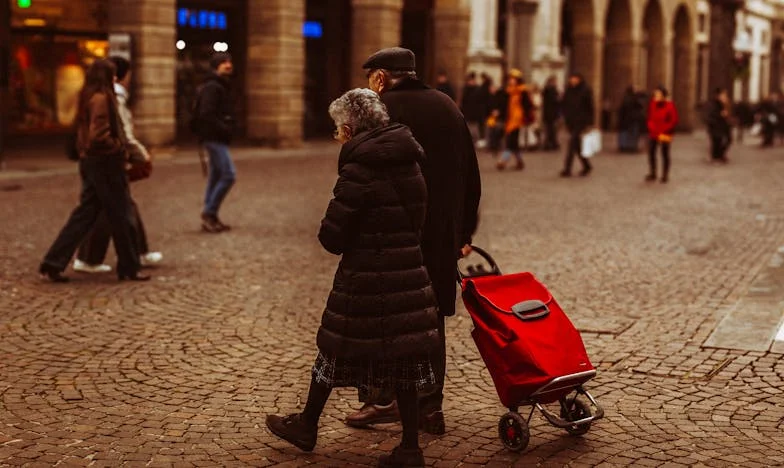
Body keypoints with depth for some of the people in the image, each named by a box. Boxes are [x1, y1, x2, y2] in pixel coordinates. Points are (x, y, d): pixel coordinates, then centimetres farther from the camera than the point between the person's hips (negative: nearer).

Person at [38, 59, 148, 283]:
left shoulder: (88, 97, 13)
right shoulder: (101, 98, -16)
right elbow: (99, 135, -23)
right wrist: (119, 148, -10)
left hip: (90, 161, 9)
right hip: (106, 162, -9)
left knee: (84, 214, 11)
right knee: (120, 216, 2)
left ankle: (52, 264, 8)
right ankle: (129, 269, 13)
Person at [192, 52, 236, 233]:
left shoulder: (222, 87, 18)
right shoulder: (212, 87, -13)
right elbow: (206, 114, -22)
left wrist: (228, 128, 6)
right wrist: (224, 129, -20)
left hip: (217, 138, 10)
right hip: (214, 138, -10)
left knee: (216, 176, 11)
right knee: (229, 175, -14)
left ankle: (210, 217, 16)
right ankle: (209, 213, -8)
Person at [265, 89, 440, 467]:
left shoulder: (359, 172, -16)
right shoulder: (409, 163, 7)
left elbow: (331, 238, -15)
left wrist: (348, 240, 5)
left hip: (366, 281, -6)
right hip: (409, 276, 6)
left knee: (334, 349, 12)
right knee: (401, 357, 11)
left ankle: (307, 426, 30)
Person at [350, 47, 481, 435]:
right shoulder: (448, 107, 11)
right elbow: (471, 179, 14)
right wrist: (463, 233, 19)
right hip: (442, 236, 6)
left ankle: (383, 399, 7)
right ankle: (429, 407, 16)